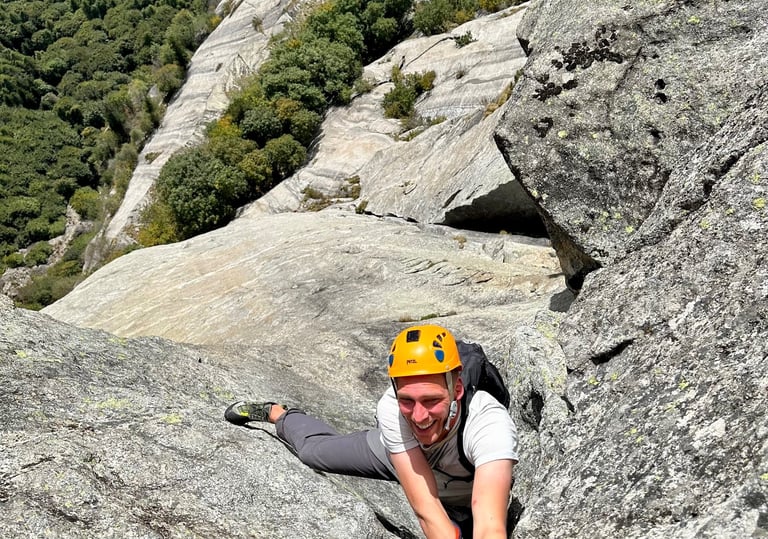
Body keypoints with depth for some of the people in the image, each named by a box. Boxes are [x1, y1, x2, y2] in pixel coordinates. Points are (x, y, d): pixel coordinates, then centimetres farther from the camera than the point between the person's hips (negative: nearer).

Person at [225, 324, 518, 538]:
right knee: (313, 449, 16)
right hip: (397, 452, 2)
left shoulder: (490, 425, -49)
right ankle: (275, 413, 50)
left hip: (463, 496, -1)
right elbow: (426, 510, -44)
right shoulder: (391, 409, -40)